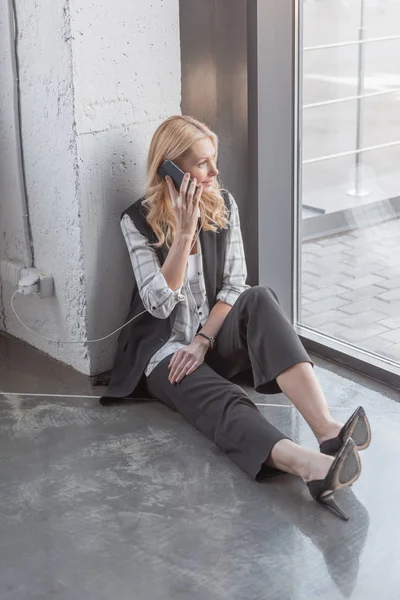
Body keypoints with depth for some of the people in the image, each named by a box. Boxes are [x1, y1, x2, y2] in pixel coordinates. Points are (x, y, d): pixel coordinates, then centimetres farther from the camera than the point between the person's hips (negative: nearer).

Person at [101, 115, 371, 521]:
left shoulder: (223, 205, 4)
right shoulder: (138, 221, -6)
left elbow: (234, 285, -2)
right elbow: (159, 304, -16)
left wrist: (202, 341, -16)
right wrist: (184, 232, -22)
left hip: (216, 339, 3)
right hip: (165, 349, -3)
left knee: (259, 299, -30)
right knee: (221, 401, -35)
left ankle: (326, 429, -50)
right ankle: (310, 465, -68)